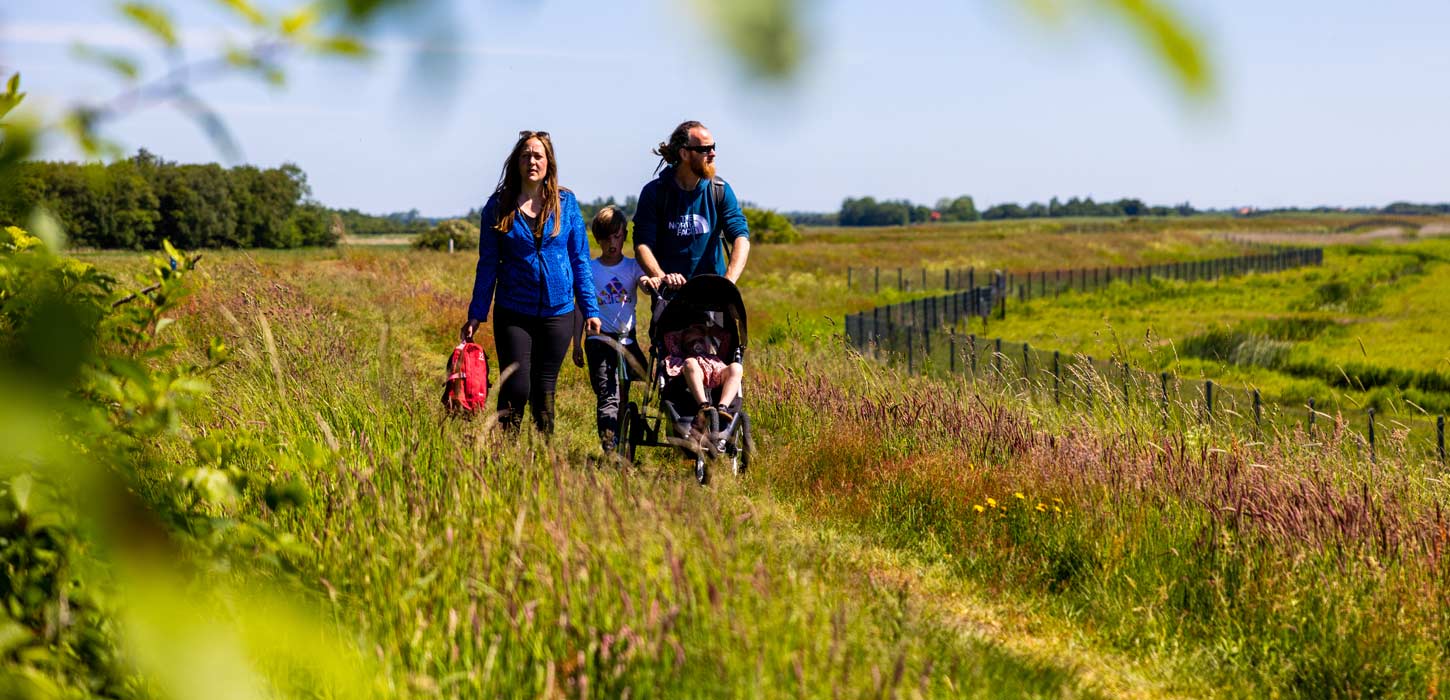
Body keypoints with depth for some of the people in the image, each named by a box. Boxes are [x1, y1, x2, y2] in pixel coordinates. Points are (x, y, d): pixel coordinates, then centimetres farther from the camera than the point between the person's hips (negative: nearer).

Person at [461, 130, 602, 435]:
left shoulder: (566, 203, 3)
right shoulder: (499, 206, 0)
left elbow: (580, 259, 6)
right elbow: (487, 264, 4)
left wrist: (590, 310, 2)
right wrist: (476, 314, 1)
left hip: (558, 311, 1)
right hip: (513, 313, -1)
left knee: (544, 390, 8)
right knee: (516, 388, -9)